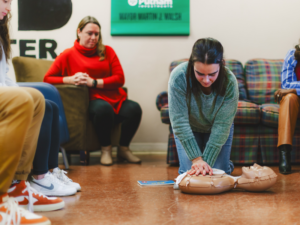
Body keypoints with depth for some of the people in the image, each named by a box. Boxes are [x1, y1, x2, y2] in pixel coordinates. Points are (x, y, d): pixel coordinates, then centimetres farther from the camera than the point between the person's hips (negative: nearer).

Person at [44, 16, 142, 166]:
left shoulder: (107, 51, 17)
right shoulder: (68, 55, 12)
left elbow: (119, 79, 7)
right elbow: (47, 79, 8)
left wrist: (93, 82, -6)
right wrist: (70, 79, -8)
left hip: (115, 98, 3)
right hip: (92, 101, -3)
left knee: (134, 109, -29)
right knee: (104, 108, -39)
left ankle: (123, 149, -4)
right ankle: (105, 149, -13)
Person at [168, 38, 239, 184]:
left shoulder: (230, 82, -32)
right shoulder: (178, 77, -35)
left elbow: (221, 126, -28)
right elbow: (180, 122, -31)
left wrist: (207, 161, -33)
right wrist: (196, 159, -34)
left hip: (217, 132, 0)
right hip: (189, 130, 0)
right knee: (188, 172, -9)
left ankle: (227, 165, 28)